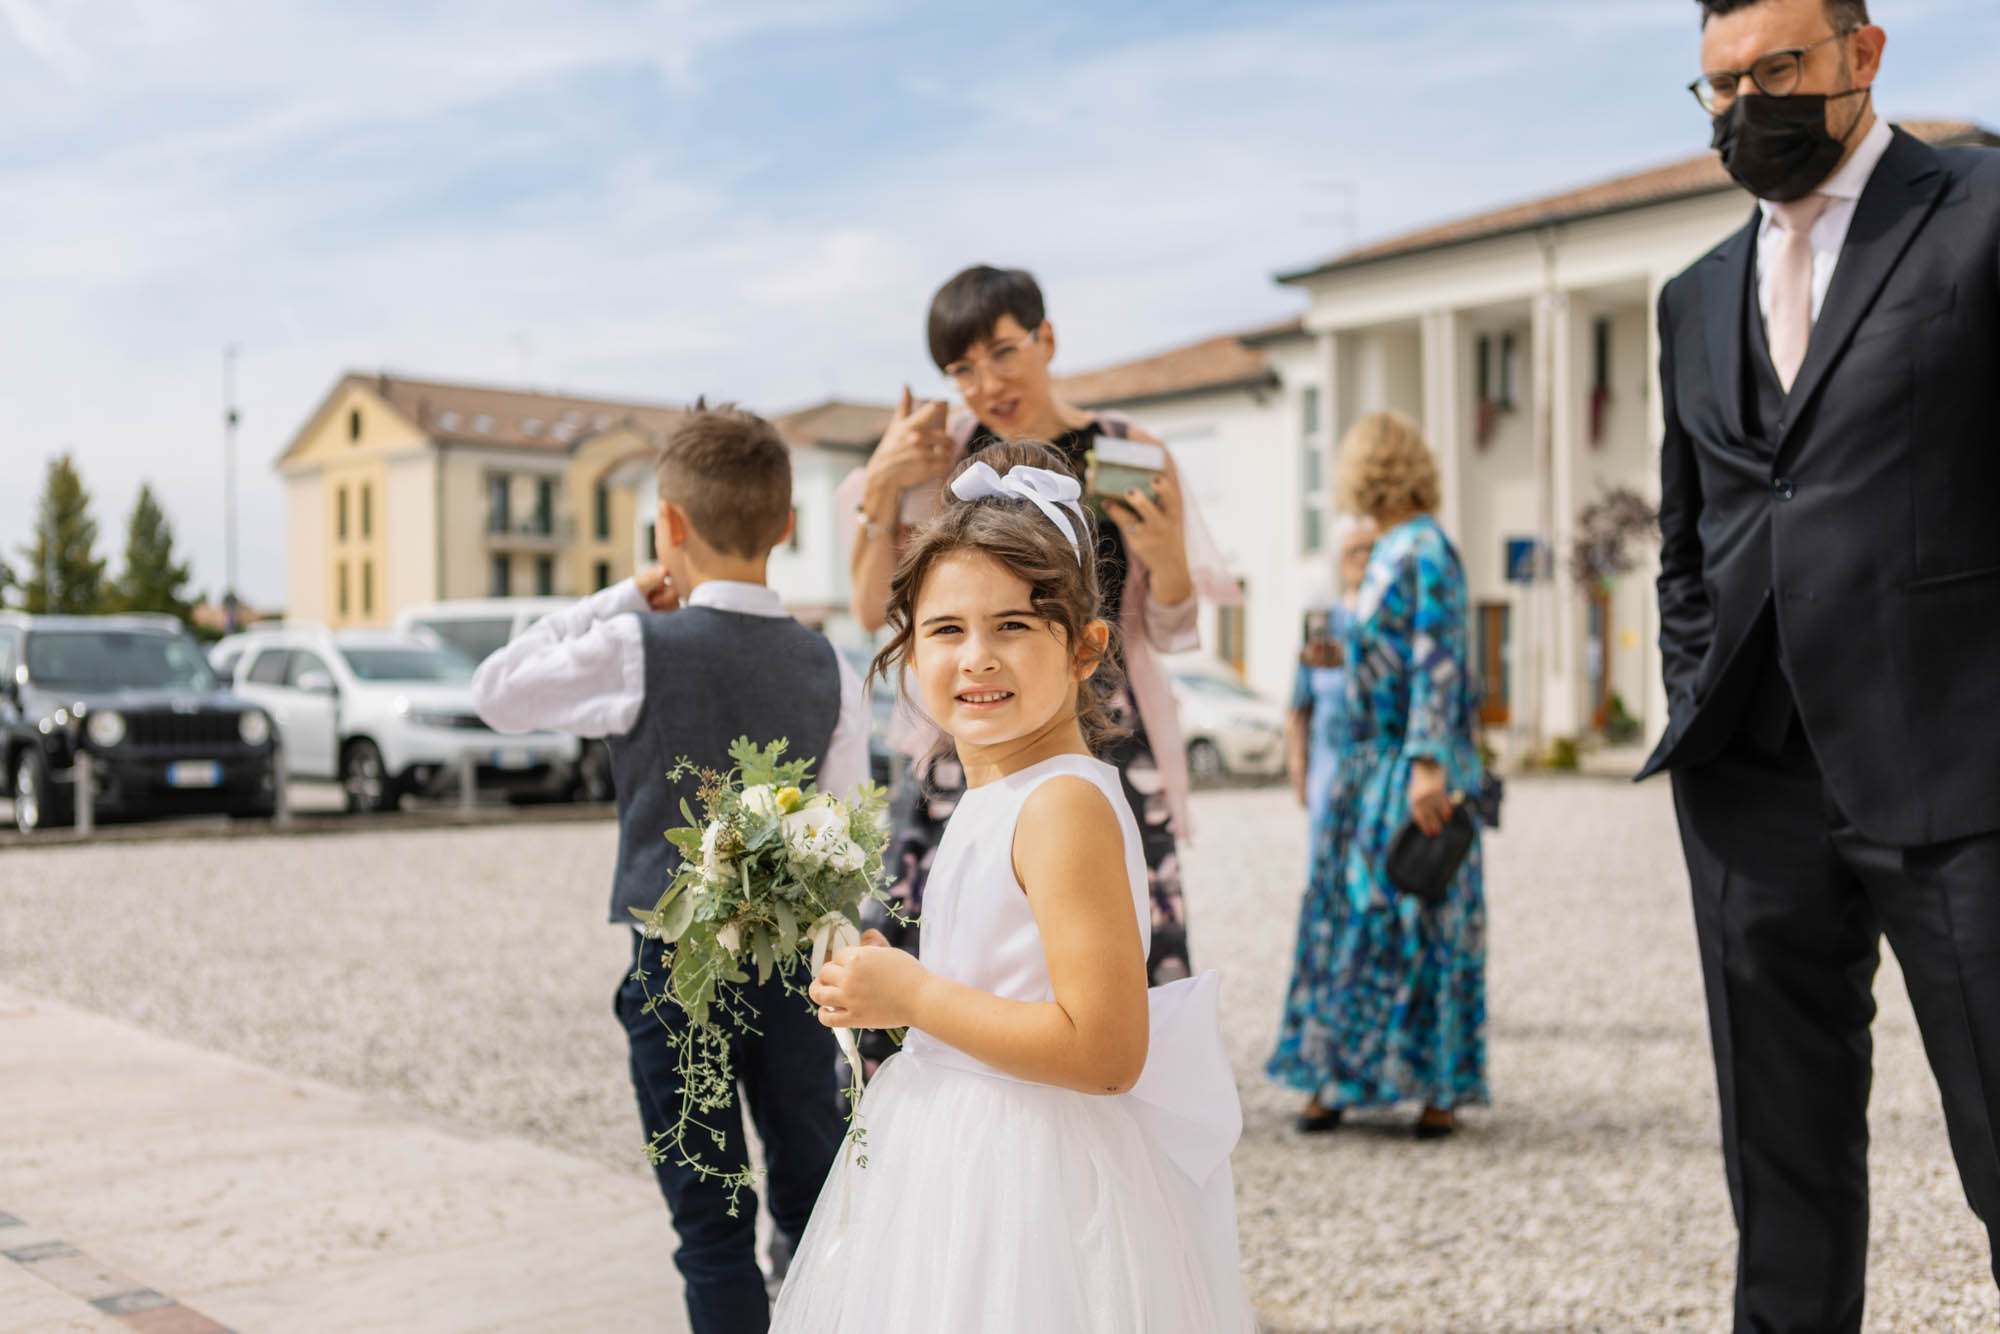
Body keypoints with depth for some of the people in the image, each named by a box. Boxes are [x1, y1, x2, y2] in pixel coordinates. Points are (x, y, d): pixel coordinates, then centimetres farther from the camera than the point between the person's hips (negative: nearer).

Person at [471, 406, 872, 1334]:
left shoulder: (637, 651, -12)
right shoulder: (829, 670, -1)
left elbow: (495, 691, 4)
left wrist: (621, 601, 4)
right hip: (794, 959, 3)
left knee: (713, 1224, 6)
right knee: (814, 1203, 15)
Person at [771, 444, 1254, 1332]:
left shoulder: (1065, 805, -21)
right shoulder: (993, 798, 7)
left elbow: (1104, 1049, -27)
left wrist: (912, 996, -20)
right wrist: (887, 980, 6)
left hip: (1030, 1186, -9)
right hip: (959, 1158, 9)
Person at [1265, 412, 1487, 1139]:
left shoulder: (1426, 551, -11)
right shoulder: (1387, 552, 15)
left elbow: (1439, 663, -18)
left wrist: (1427, 765, -25)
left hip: (1416, 764, -9)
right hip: (1371, 763, 9)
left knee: (1426, 918, -4)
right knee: (1347, 912, 7)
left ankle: (1441, 1087, 4)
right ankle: (1336, 1078, 12)